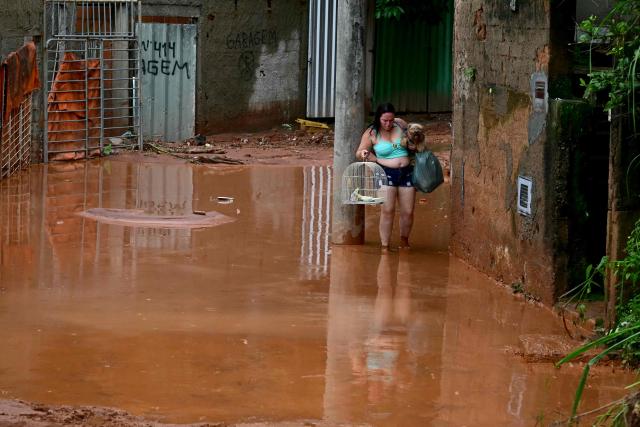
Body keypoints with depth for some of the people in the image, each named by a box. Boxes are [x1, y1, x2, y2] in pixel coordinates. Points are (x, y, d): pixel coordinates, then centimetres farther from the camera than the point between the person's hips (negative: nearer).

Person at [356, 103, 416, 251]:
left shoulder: (400, 124, 3)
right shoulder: (371, 133, -6)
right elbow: (359, 153, -1)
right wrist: (364, 153, -24)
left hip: (406, 172, 3)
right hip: (386, 173, -3)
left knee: (408, 212, 4)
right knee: (388, 210, -14)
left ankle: (404, 240, 29)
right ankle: (385, 246, -6)